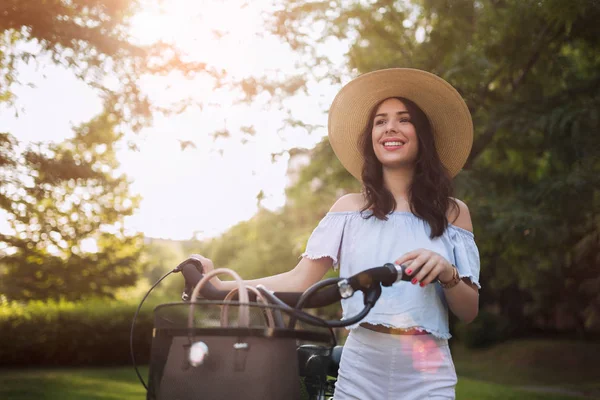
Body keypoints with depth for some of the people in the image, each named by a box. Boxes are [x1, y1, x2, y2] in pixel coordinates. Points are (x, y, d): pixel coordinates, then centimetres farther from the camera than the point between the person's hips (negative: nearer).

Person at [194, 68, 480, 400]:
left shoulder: (453, 212, 5)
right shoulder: (351, 208, 7)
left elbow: (470, 312, 3)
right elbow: (299, 281, -1)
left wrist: (447, 274, -17)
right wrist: (221, 286, -12)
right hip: (360, 370, 1)